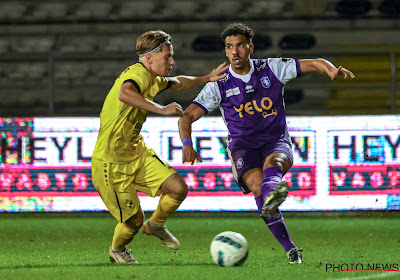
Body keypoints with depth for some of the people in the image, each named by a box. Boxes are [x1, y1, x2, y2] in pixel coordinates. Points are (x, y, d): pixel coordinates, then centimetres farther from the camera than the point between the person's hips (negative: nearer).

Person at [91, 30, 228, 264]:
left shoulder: (152, 79, 8)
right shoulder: (139, 74, -23)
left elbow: (177, 83, 33)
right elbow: (125, 93, -48)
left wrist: (206, 78, 28)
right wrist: (161, 109, -47)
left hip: (137, 152, 9)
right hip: (112, 162, -9)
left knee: (179, 189, -7)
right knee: (134, 220, -1)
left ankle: (156, 225, 23)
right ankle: (117, 250, 32)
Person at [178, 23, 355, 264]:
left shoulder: (272, 69, 3)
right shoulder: (219, 86, 3)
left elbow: (315, 63, 4)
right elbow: (188, 116, 1)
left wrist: (331, 70, -19)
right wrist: (187, 144, -19)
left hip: (276, 141, 0)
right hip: (242, 146, 0)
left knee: (272, 162, -37)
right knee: (257, 183, -31)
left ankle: (272, 195, -75)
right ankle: (290, 249, -33)